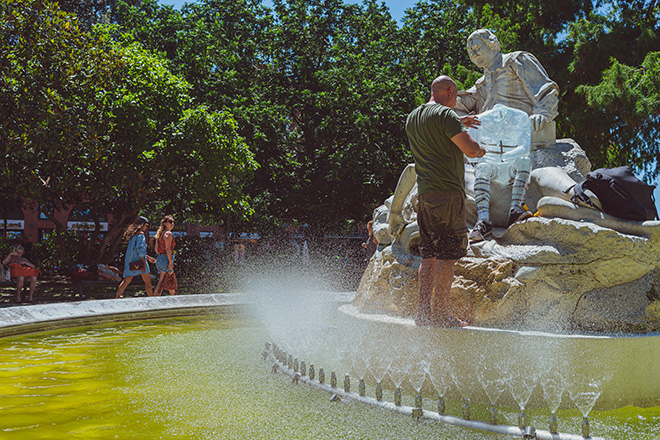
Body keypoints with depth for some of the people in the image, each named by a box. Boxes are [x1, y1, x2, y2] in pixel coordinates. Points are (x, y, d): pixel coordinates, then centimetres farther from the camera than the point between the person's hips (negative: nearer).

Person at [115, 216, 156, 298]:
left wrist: (148, 257, 28)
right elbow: (140, 250, -19)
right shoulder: (140, 235, -12)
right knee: (148, 281, 4)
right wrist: (144, 264, -16)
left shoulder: (133, 234, 15)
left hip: (130, 261, 8)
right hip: (138, 261, -8)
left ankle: (117, 297, 2)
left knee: (126, 280, 7)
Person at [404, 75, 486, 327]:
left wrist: (458, 124, 37)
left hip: (425, 192, 8)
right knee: (447, 254, -5)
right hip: (447, 192, -8)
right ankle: (441, 313, -4)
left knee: (430, 254, 11)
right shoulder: (445, 115, -9)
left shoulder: (412, 117, 17)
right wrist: (479, 149, 7)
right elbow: (469, 150, -15)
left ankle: (423, 311, 11)